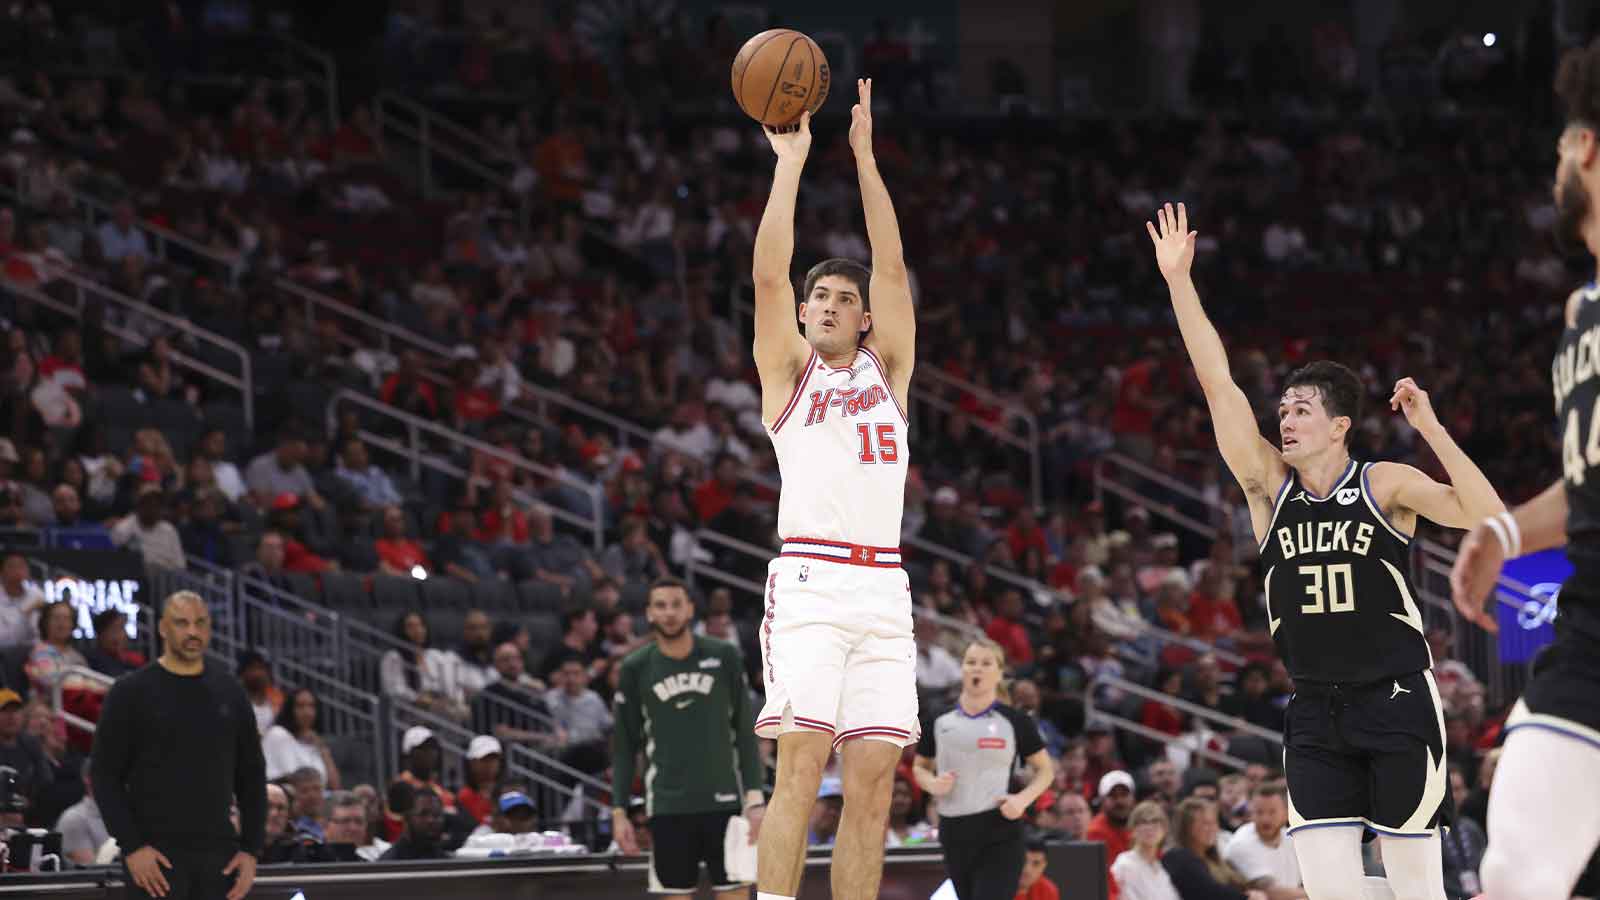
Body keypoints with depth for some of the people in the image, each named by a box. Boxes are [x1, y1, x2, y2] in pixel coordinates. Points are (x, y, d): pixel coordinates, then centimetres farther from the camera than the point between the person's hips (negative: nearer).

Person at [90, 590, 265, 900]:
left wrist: (251, 850, 4)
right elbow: (105, 776, -3)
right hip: (156, 854, -4)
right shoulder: (131, 693, -1)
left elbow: (252, 776, 14)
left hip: (219, 852, 4)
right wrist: (132, 847, -12)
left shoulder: (229, 693, 11)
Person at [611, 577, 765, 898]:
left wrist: (755, 798, -5)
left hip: (723, 800, 0)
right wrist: (619, 811, 1)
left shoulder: (723, 657, 2)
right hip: (668, 805, 0)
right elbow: (624, 747, 8)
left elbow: (745, 733, 3)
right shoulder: (636, 668, 3)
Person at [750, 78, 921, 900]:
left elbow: (892, 267, 10)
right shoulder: (788, 372, 11)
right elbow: (769, 274, -1)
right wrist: (790, 160, -2)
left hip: (883, 588, 4)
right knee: (801, 764, -14)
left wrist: (864, 155, 5)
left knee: (872, 783, 0)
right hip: (809, 580, -4)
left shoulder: (886, 369, 19)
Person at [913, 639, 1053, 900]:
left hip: (1000, 836, -4)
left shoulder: (1015, 721, -1)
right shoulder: (939, 721, 6)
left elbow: (1045, 769, 8)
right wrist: (933, 784, -4)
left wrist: (1023, 798, -10)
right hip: (955, 833, 4)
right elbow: (920, 767, 19)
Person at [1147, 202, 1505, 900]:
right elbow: (1217, 384, -2)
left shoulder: (1385, 485, -5)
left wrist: (1431, 429, -23)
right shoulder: (1269, 485, 3)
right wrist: (1178, 279, -8)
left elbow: (1486, 516, -18)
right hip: (1315, 711, 4)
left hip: (1396, 703, -4)